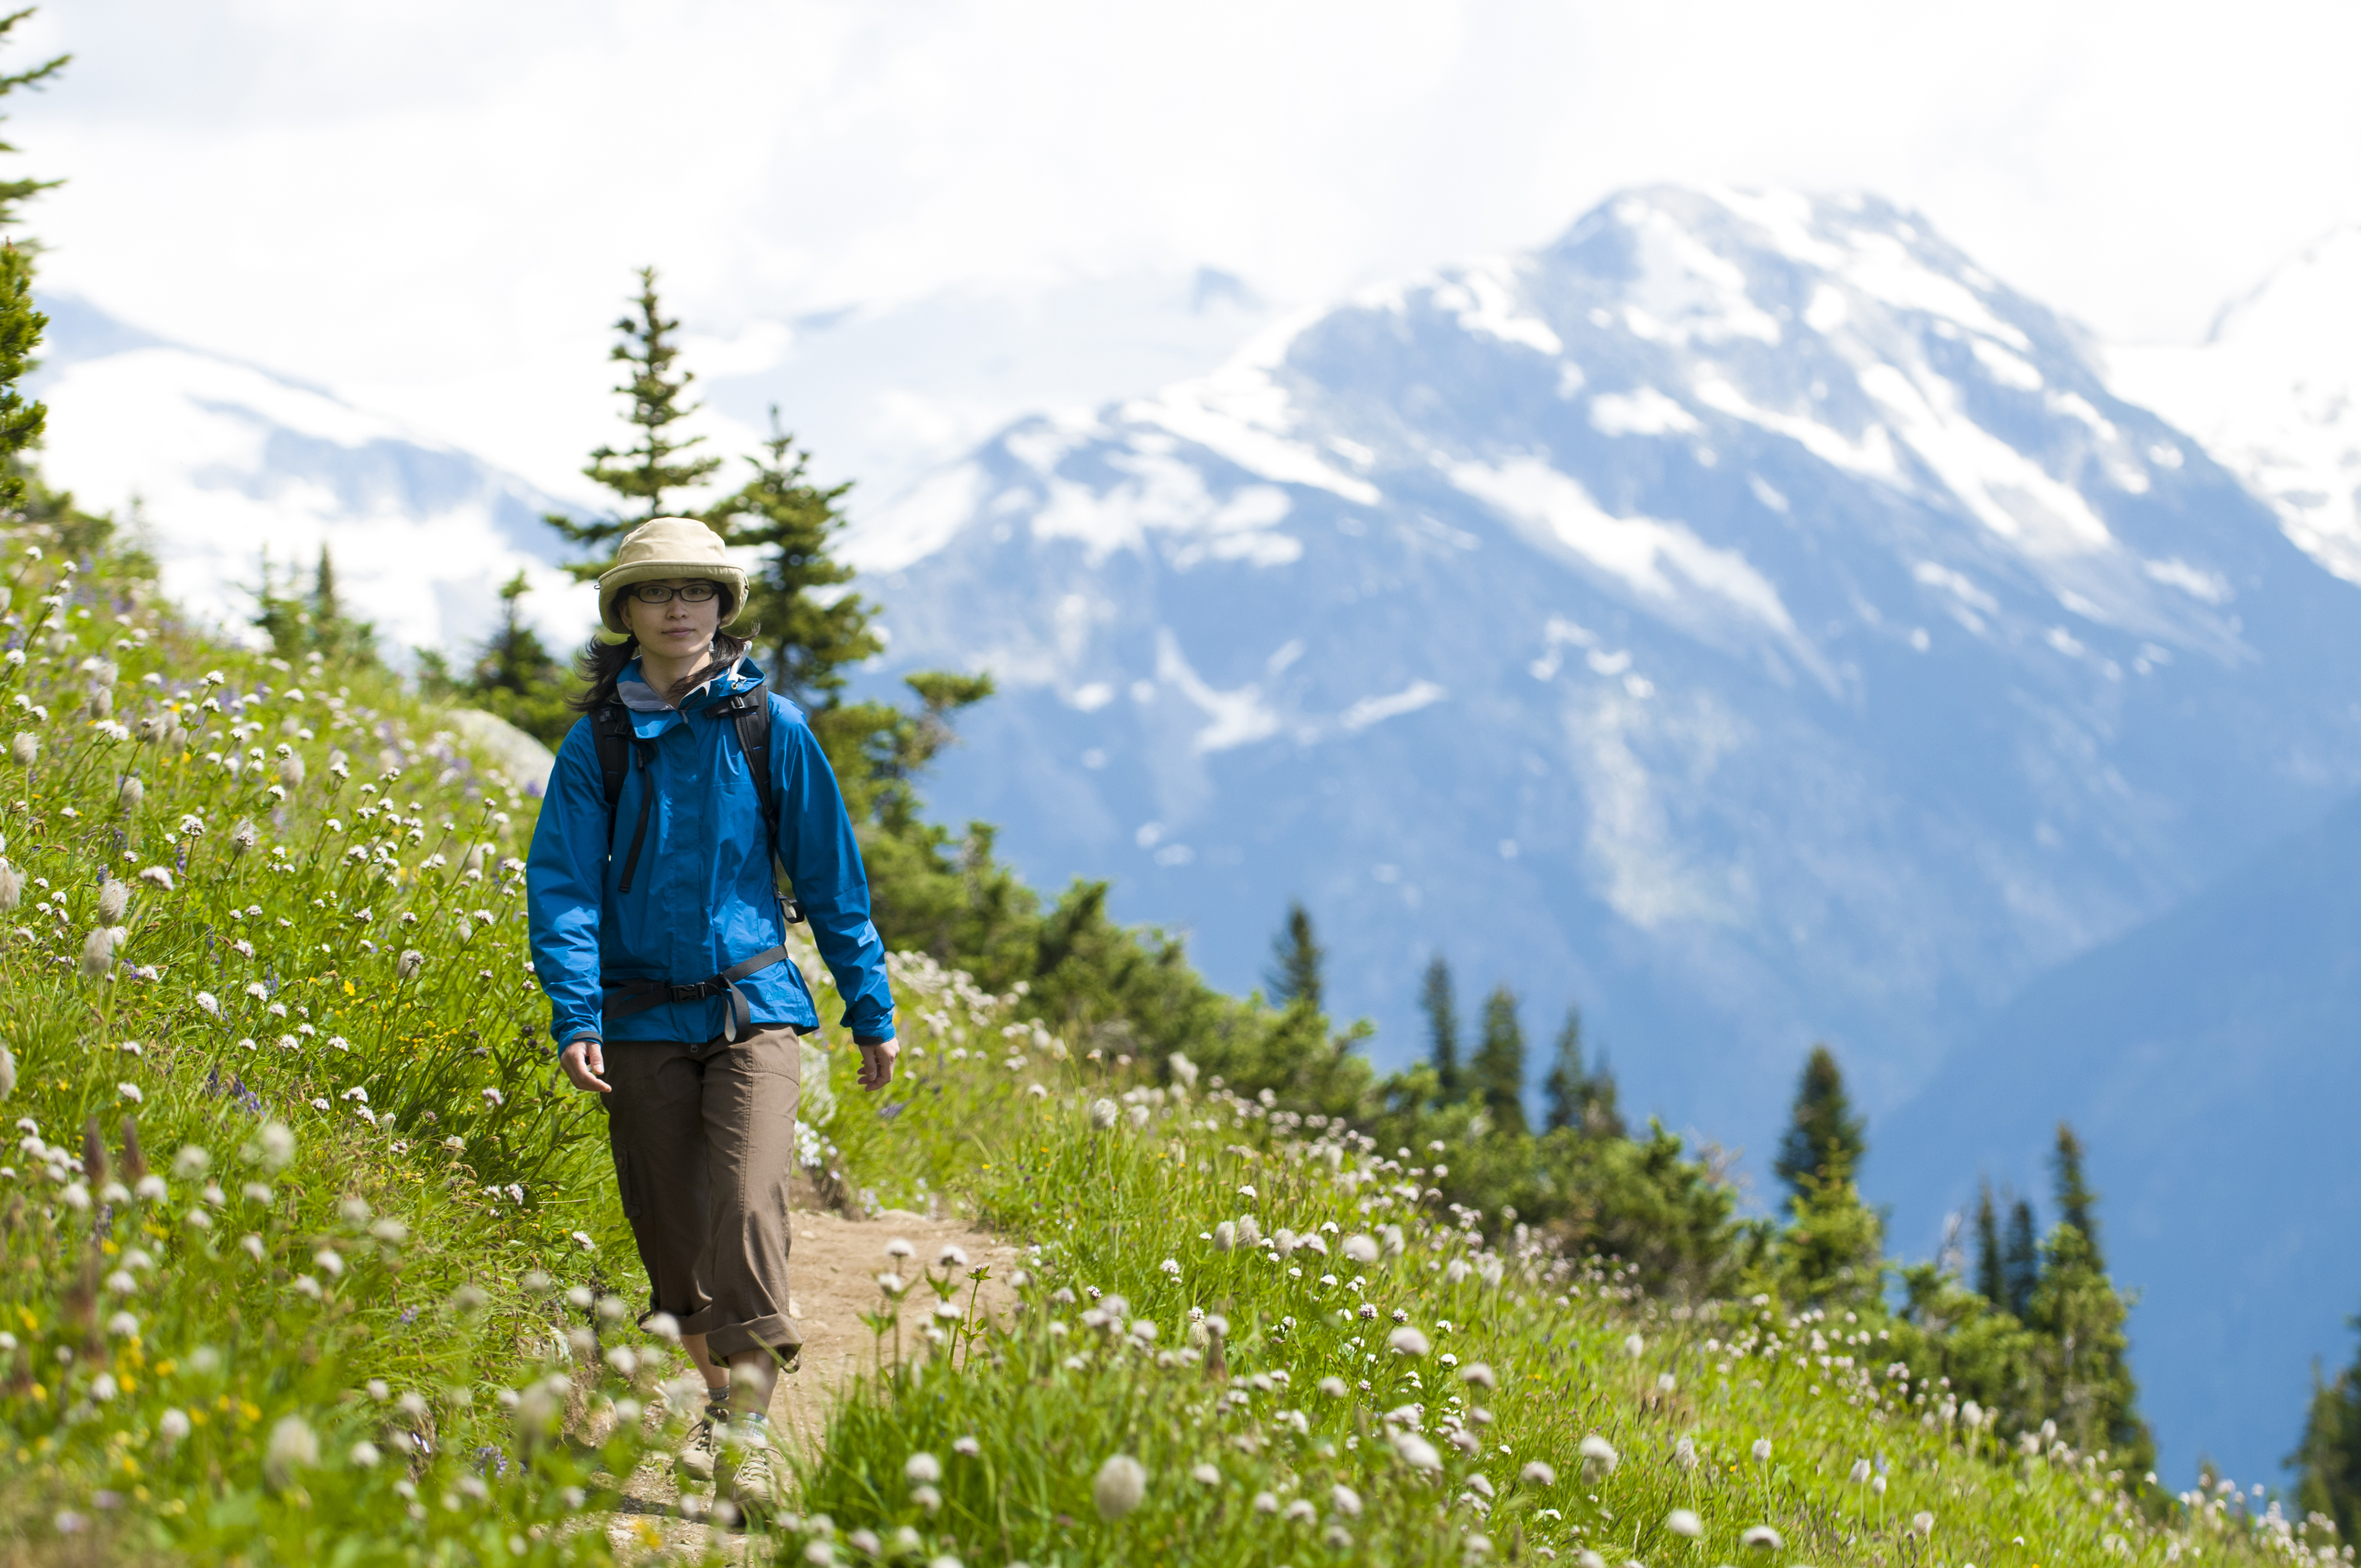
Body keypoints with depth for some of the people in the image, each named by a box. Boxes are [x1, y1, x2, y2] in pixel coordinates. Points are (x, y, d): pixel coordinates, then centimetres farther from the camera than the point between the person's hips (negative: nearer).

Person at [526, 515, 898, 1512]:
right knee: (669, 1223, 8)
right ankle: (721, 1395, 27)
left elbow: (830, 872, 6)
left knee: (749, 1205, -18)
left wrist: (871, 1011, 7)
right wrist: (574, 1018, -15)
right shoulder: (597, 742, 1)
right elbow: (562, 886, -3)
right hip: (642, 1012, 2)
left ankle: (748, 1428, -16)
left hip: (752, 1005, -2)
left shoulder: (769, 727, 1)